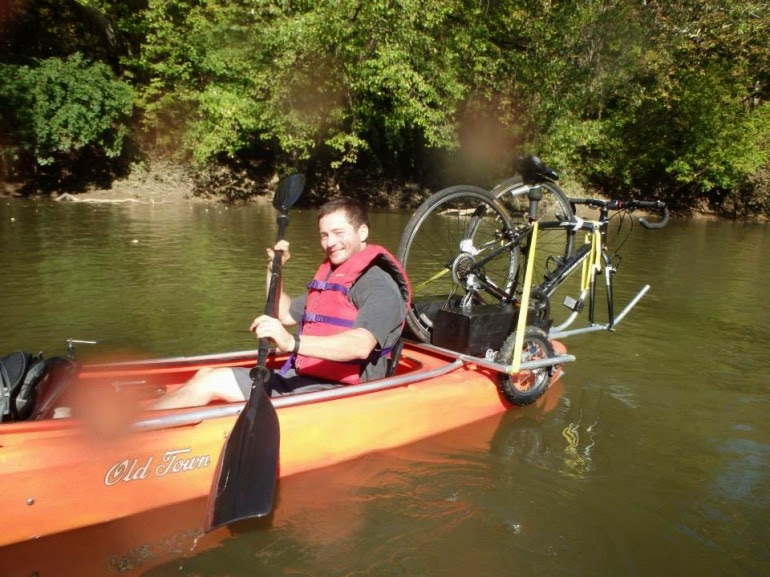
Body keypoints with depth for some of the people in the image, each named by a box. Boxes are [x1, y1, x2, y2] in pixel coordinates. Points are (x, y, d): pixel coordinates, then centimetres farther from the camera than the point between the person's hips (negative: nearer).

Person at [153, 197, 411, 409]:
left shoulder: (378, 284, -12)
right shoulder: (330, 276, 17)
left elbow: (361, 346, -31)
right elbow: (286, 315, 30)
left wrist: (292, 342, -43)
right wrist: (274, 270, 20)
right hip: (301, 380, 9)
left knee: (212, 382, -16)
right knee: (207, 374, 0)